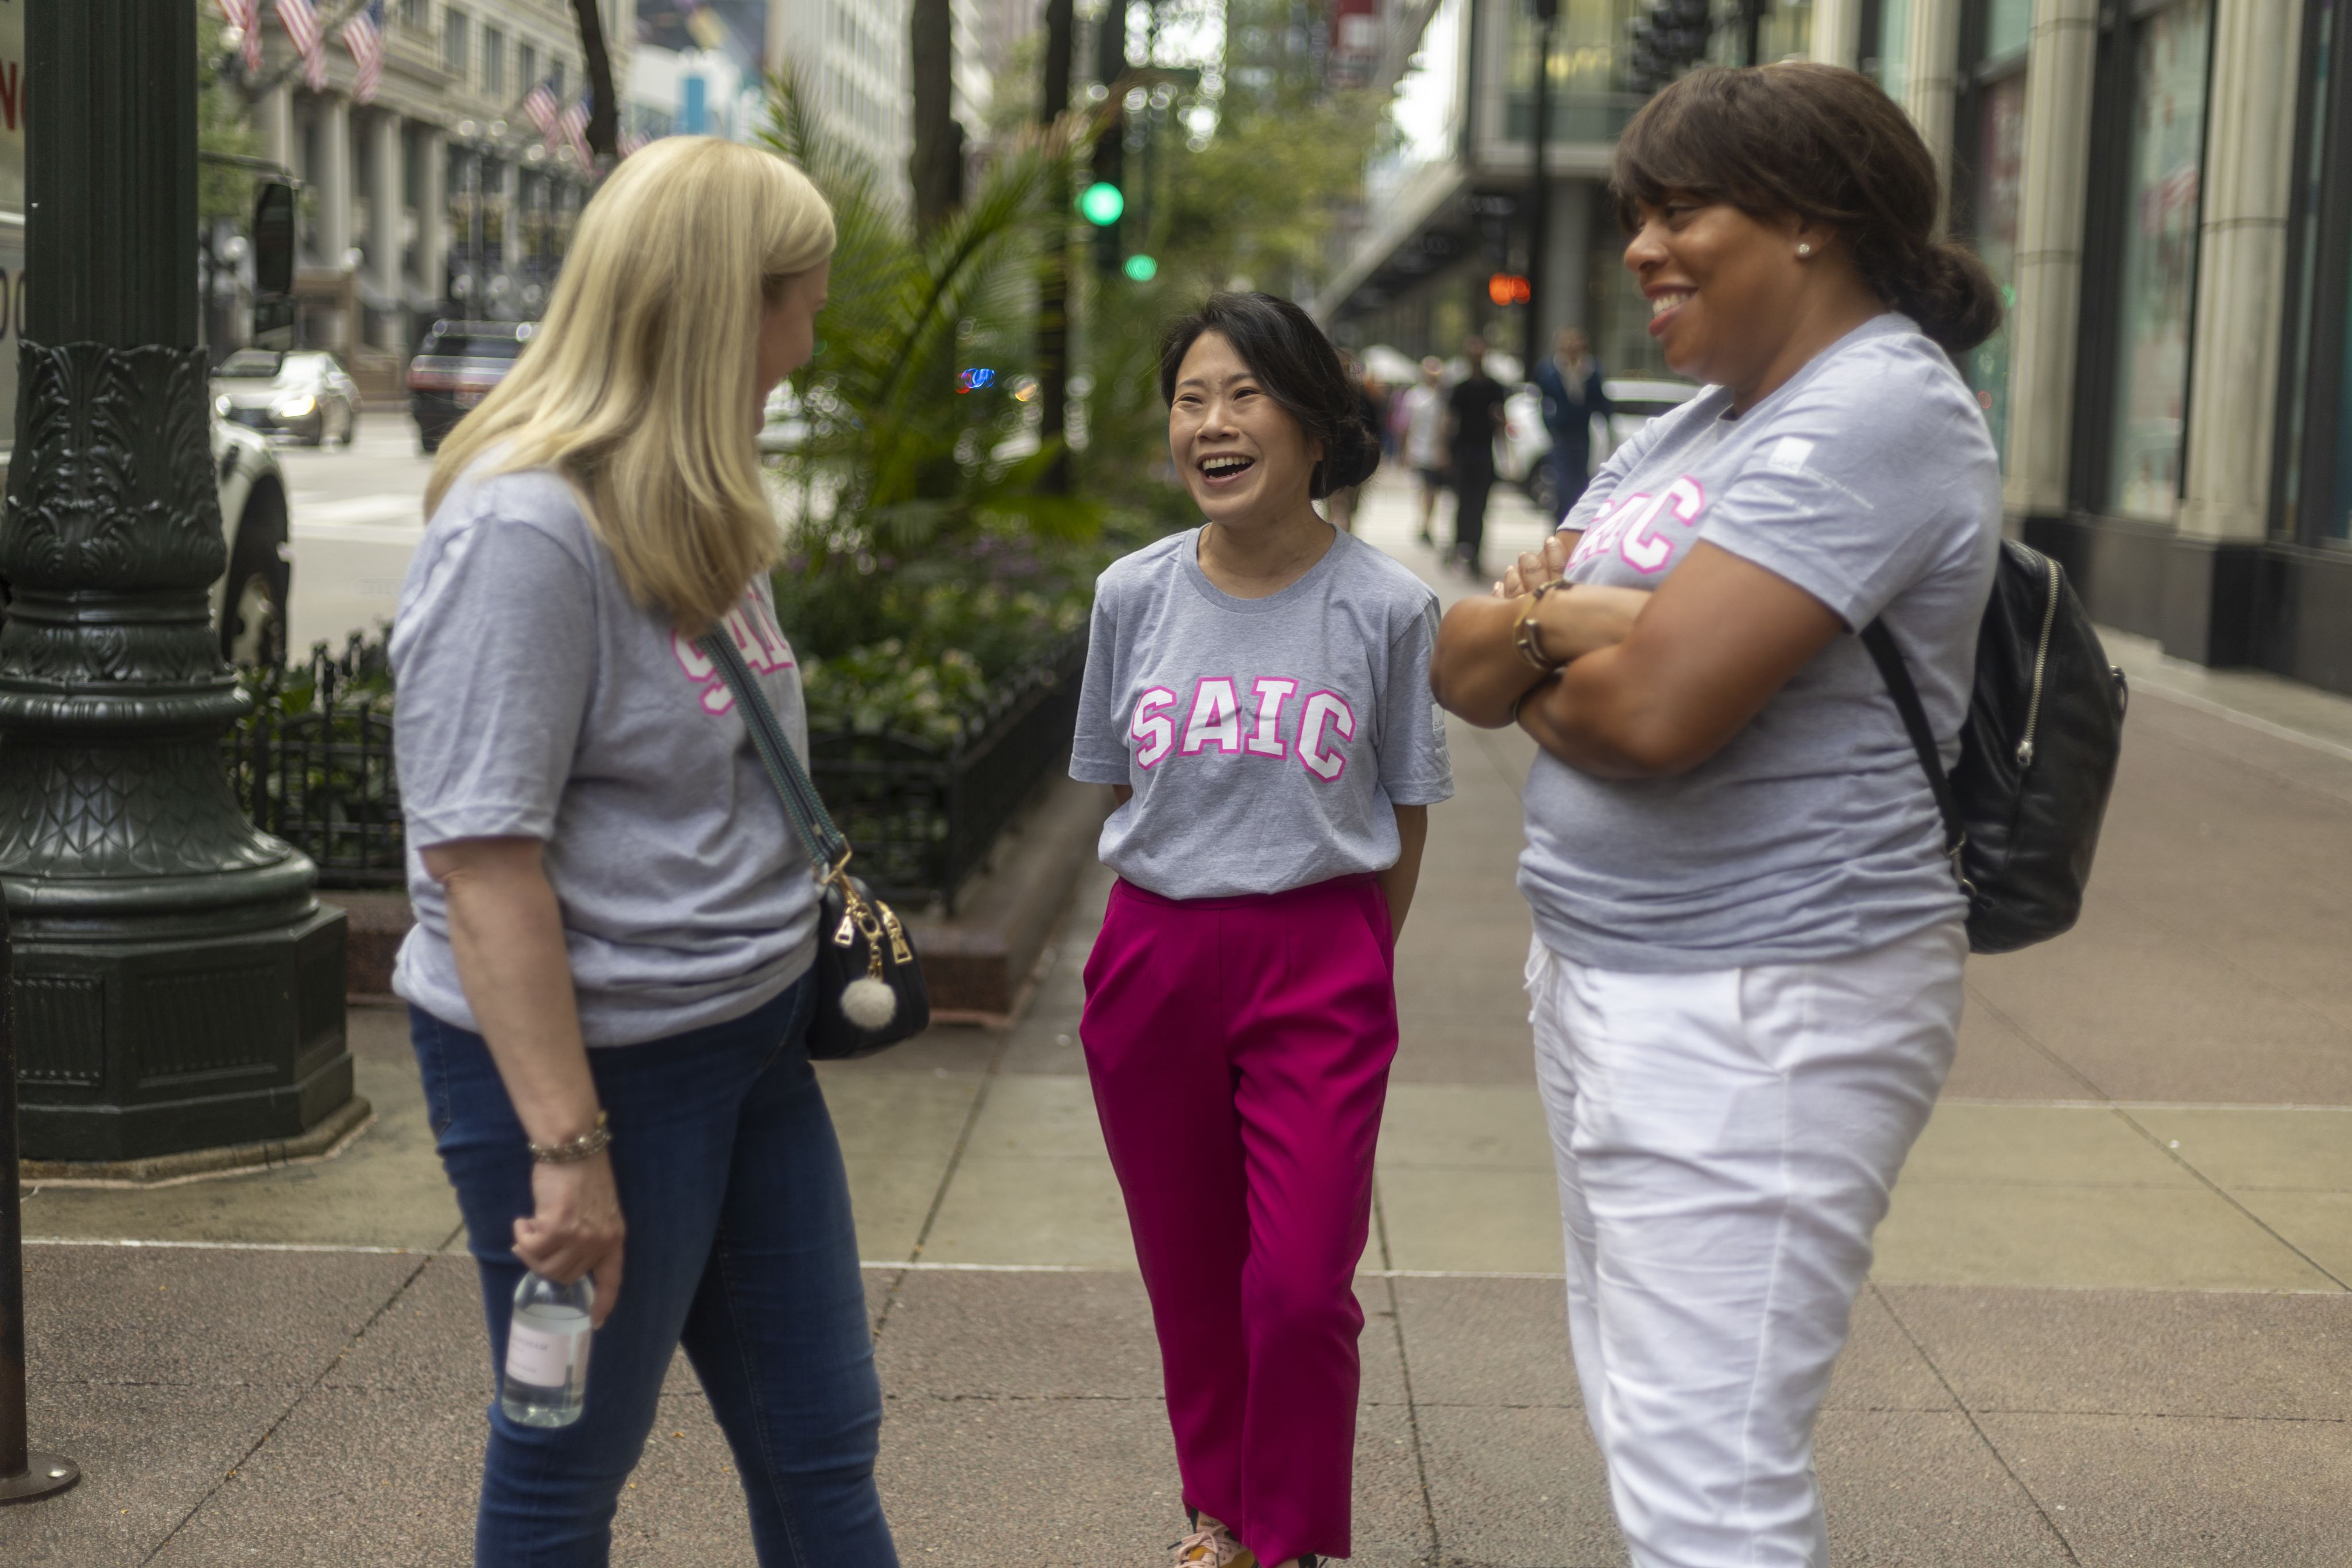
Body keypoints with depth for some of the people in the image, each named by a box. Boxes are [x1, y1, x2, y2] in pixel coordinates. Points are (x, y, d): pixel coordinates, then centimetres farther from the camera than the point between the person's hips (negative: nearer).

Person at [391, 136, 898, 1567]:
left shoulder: (689, 508, 8)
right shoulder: (526, 531, -21)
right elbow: (480, 861, -24)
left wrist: (820, 897, 11)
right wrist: (568, 1150, -24)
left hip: (751, 1033, 9)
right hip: (589, 1058, -9)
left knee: (823, 1446, 16)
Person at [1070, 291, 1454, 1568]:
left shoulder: (1385, 607, -7)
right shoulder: (1134, 596, 0)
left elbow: (1404, 812, 2)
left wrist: (1349, 965, 5)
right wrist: (1174, 928, 12)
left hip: (1319, 958, -3)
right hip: (1154, 955, 3)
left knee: (1302, 1286, -7)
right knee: (1187, 1276, 13)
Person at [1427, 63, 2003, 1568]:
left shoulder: (1878, 414, -15)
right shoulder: (1693, 426, 14)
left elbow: (1653, 709, -26)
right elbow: (1460, 665, 10)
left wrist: (1540, 663, -3)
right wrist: (1554, 624, -13)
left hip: (1763, 1006, -10)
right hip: (1608, 976, 10)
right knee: (1645, 1427, 18)